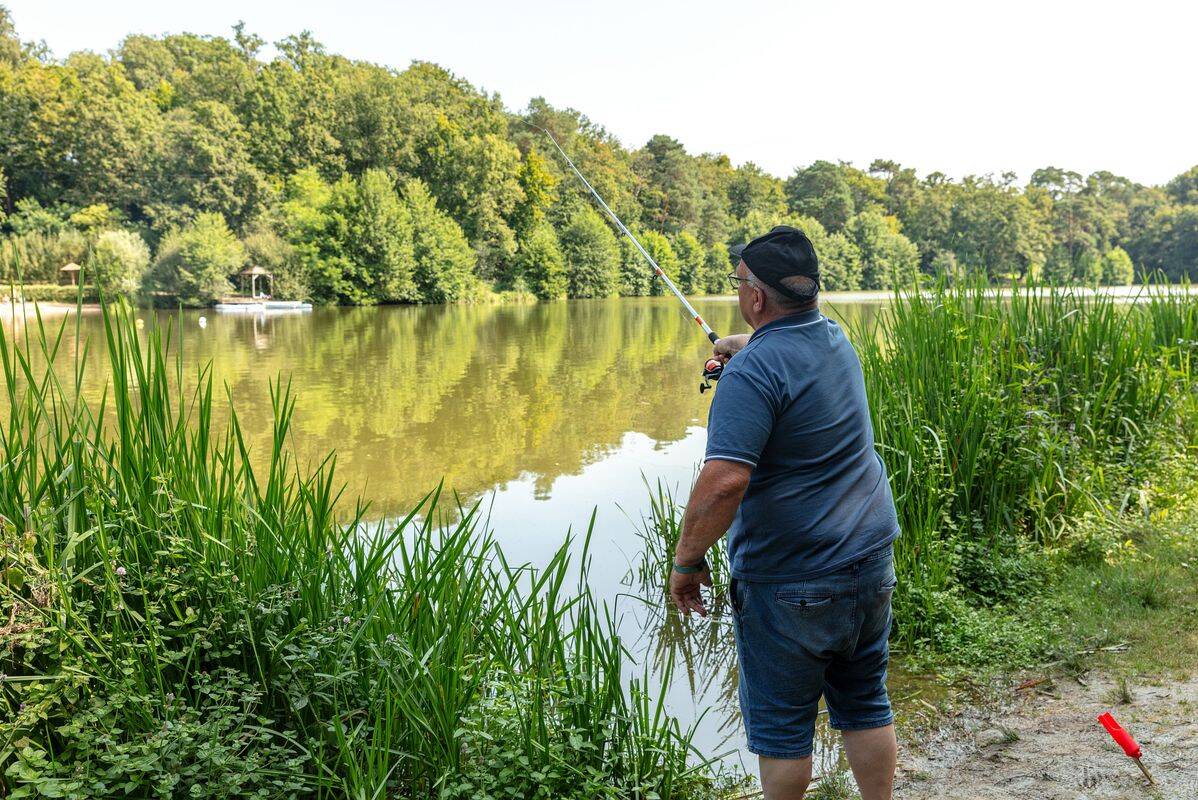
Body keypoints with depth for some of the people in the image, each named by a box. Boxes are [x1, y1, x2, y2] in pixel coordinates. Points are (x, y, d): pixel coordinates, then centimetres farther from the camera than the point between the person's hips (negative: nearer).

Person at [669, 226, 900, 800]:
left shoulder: (753, 371, -22)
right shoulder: (835, 339, 5)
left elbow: (724, 482, -29)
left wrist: (687, 561, -17)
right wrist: (743, 345, 44)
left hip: (791, 585, -8)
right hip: (870, 562, 8)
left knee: (781, 729, 9)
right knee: (865, 708, 20)